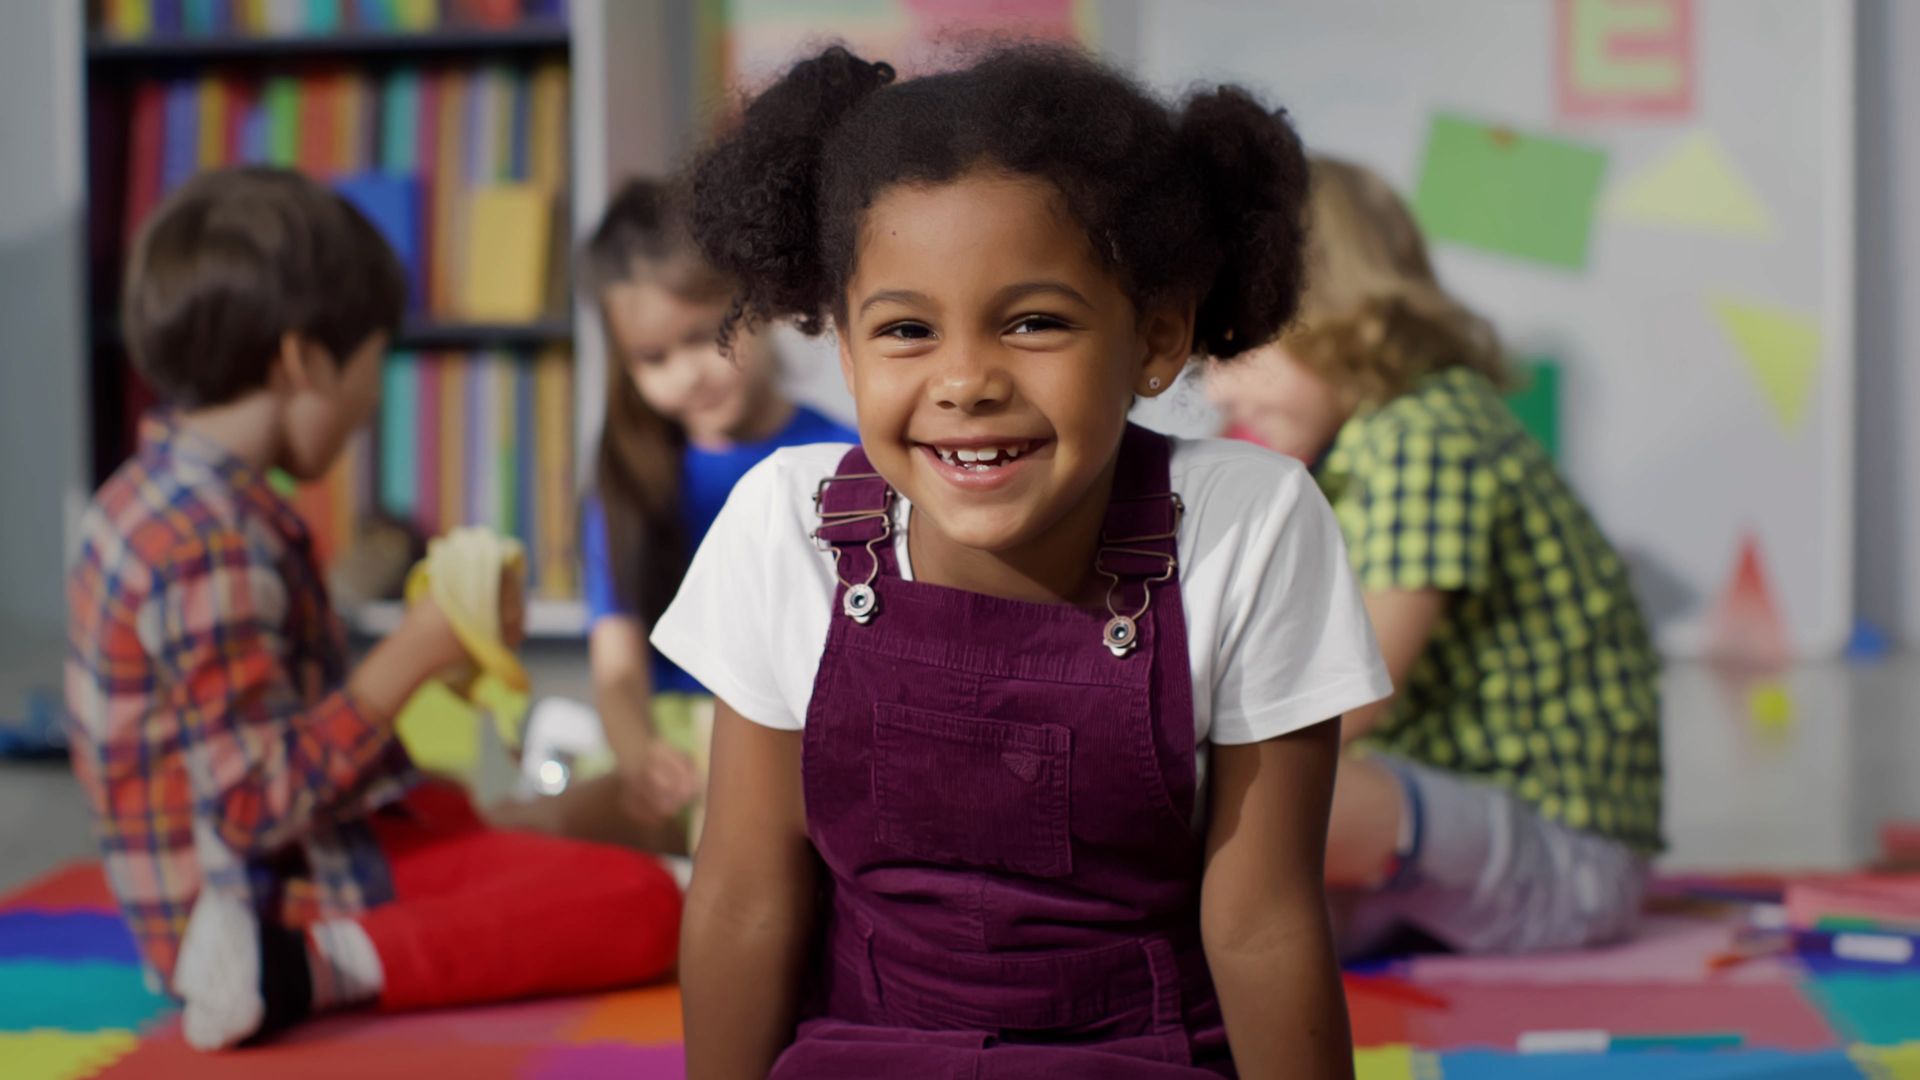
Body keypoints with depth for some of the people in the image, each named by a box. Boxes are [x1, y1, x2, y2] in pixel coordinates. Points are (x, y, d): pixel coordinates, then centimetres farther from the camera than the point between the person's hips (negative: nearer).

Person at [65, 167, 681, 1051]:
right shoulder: (215, 547, -24)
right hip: (273, 898, -11)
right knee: (642, 908, -19)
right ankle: (311, 965, -27)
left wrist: (430, 638, 14)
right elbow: (258, 802, -27)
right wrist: (412, 655, -21)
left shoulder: (146, 496, 8)